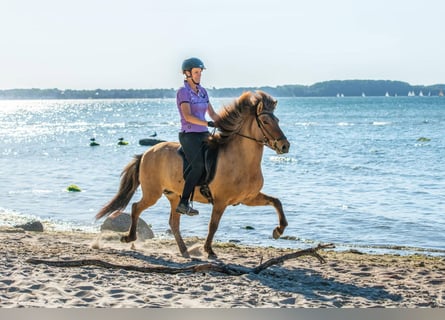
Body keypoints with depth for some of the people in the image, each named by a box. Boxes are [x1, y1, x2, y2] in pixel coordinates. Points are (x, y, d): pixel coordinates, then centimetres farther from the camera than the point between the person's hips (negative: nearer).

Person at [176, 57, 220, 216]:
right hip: (189, 135, -8)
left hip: (203, 135, 8)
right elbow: (188, 116, -19)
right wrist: (208, 123, -26)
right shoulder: (183, 91, -8)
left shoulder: (203, 91, 15)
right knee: (199, 166, -24)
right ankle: (183, 203, -23)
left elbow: (213, 114, 19)